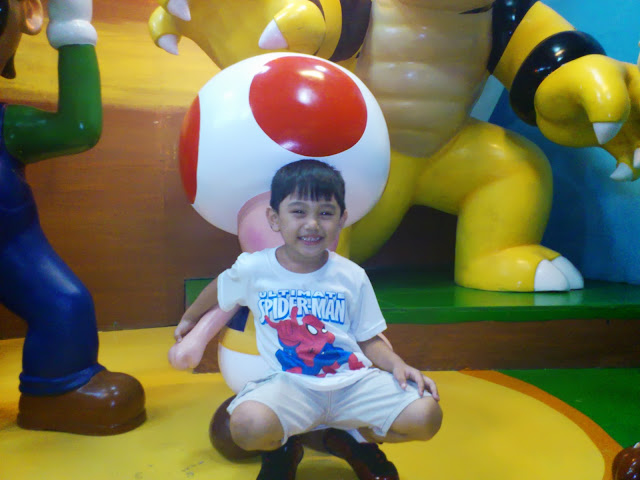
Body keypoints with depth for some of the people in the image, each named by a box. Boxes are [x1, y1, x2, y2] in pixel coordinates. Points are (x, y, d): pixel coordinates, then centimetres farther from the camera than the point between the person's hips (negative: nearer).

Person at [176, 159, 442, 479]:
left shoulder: (352, 277, 2)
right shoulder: (253, 269, -2)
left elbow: (369, 340, 8)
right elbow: (218, 290, 20)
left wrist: (397, 365, -11)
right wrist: (189, 318, 37)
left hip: (352, 379, 2)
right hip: (287, 383, -1)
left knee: (426, 416, -17)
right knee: (248, 424, -34)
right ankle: (282, 449, 7)